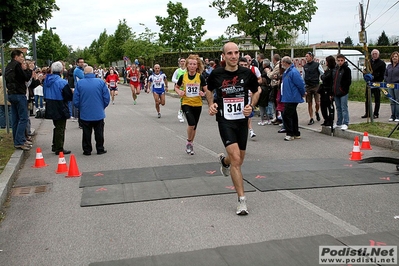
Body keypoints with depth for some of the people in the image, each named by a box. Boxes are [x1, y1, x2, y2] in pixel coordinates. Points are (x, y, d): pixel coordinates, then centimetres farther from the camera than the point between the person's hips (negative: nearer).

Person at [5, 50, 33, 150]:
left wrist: (24, 69, 12)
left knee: (15, 118, 11)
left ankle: (19, 139, 19)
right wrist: (29, 69, 2)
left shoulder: (8, 66, 16)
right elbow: (26, 78, -15)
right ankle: (19, 142, -11)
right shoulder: (17, 65, -12)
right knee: (23, 118, -8)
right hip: (19, 94, -10)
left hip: (11, 94, 10)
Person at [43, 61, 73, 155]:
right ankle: (59, 149, 7)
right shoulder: (62, 82, -20)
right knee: (60, 129, 2)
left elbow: (45, 95, 11)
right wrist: (72, 91, 2)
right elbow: (69, 97, -16)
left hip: (51, 109, 7)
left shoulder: (46, 81, 3)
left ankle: (55, 146, 30)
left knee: (57, 127, 21)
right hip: (60, 110, -7)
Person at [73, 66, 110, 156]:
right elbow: (106, 98, -5)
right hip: (99, 113, 0)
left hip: (85, 114, 0)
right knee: (99, 132, 13)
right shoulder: (101, 82, -8)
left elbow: (76, 100, -4)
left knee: (86, 133, 11)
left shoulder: (79, 83, -7)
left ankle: (87, 150, 17)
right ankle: (100, 149, 19)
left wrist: (81, 108, 14)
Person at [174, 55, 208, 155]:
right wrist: (179, 92, -8)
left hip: (197, 104, 2)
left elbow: (207, 90, 0)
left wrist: (203, 93, -22)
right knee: (191, 123, -21)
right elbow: (176, 87, 12)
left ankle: (191, 144, 35)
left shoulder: (200, 77, -5)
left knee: (194, 126, 13)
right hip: (186, 103, -1)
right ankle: (189, 142, 5)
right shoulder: (183, 77, -3)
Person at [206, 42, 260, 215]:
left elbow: (256, 91, 13)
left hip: (242, 120, 3)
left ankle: (224, 160, 53)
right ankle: (241, 200, -8)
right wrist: (211, 104, -3)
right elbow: (209, 89, 15)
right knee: (236, 159, -17)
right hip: (225, 121, -3)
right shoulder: (216, 74, -6)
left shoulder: (247, 73, -3)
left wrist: (251, 105, -5)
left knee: (239, 160, 15)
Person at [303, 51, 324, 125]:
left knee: (317, 103, -4)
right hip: (307, 87, 3)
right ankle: (311, 119, 10)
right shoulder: (305, 66, 10)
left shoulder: (317, 65, -2)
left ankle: (317, 112, 27)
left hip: (316, 86, -3)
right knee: (309, 103, 3)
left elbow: (323, 74, 1)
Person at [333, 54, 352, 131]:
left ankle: (345, 123, -1)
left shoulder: (346, 69, -6)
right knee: (338, 108, 13)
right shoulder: (335, 69, 14)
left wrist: (344, 89, -16)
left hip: (343, 93, -7)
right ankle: (339, 123, 21)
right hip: (336, 93, 7)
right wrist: (332, 92, 13)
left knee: (344, 108, -5)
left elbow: (348, 81, -10)